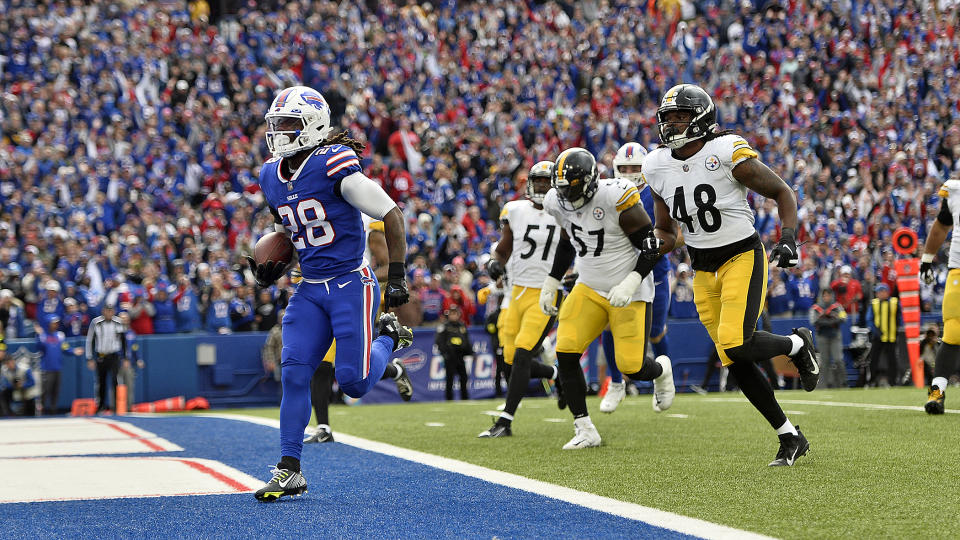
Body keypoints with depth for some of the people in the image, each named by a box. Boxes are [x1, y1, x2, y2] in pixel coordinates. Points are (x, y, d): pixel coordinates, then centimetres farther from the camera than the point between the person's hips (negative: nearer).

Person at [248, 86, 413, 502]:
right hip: (311, 290, 6)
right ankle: (289, 469, 0)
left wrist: (396, 277, -11)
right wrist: (273, 269, 8)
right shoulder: (272, 176, 7)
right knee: (294, 373, -6)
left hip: (351, 284, -6)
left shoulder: (334, 165, -16)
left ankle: (388, 337, 24)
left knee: (353, 383, -8)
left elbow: (391, 216, -11)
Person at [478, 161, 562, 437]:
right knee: (512, 359, 6)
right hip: (518, 292, 4)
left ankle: (505, 421, -11)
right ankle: (557, 374, 36)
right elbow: (502, 251, 13)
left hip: (545, 295, -4)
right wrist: (494, 263, -8)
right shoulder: (515, 211, 3)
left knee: (521, 355, -15)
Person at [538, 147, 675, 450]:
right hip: (589, 288, 5)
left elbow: (650, 246, -18)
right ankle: (585, 431, -2)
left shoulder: (616, 198, -23)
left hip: (628, 292, -5)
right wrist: (550, 283, 14)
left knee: (632, 368, -8)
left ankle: (661, 370, 31)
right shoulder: (559, 202, -3)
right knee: (566, 353, -13)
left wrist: (630, 283, -30)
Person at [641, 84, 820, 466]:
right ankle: (791, 437, 17)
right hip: (704, 272, 6)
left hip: (742, 258, -6)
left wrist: (789, 239, -17)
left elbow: (782, 193, -4)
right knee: (736, 365, 3)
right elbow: (665, 230, 13)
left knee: (736, 345, -23)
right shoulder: (657, 167, 2)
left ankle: (798, 344, 9)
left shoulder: (729, 154, -14)